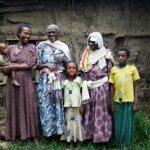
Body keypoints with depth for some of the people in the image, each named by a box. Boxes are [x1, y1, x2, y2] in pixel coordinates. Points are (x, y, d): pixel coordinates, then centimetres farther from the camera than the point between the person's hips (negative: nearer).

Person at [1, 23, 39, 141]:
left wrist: (11, 67, -11)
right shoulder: (10, 48, 8)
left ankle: (34, 136, 11)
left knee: (29, 107, 2)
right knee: (14, 107, 8)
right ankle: (16, 134, 20)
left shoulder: (32, 47, -1)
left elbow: (29, 65, -11)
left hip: (26, 82, -3)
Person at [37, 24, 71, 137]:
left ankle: (60, 128, 13)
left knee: (60, 104, 1)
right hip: (46, 80, 0)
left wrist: (63, 59, -8)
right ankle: (48, 129, 9)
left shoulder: (64, 46, 11)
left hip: (60, 79, 1)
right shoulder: (42, 45, 8)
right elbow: (37, 64, 4)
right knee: (46, 104, -2)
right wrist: (47, 65, -13)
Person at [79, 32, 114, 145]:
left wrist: (109, 86, -6)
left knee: (101, 111, 1)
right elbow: (83, 71, 15)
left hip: (101, 87, -4)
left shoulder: (105, 54, -2)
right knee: (89, 110, 8)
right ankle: (90, 134, 19)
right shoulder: (86, 55, 11)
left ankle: (101, 137, 9)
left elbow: (110, 71, -2)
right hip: (89, 87, 4)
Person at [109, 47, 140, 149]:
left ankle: (128, 145, 21)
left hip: (129, 101, -1)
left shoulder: (132, 68, 0)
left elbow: (136, 86, 1)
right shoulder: (113, 70, 4)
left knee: (128, 124, 5)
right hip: (117, 101, 2)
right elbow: (112, 87, 5)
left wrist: (136, 103, -4)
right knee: (118, 125, 9)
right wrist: (112, 103, 3)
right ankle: (119, 145, 24)